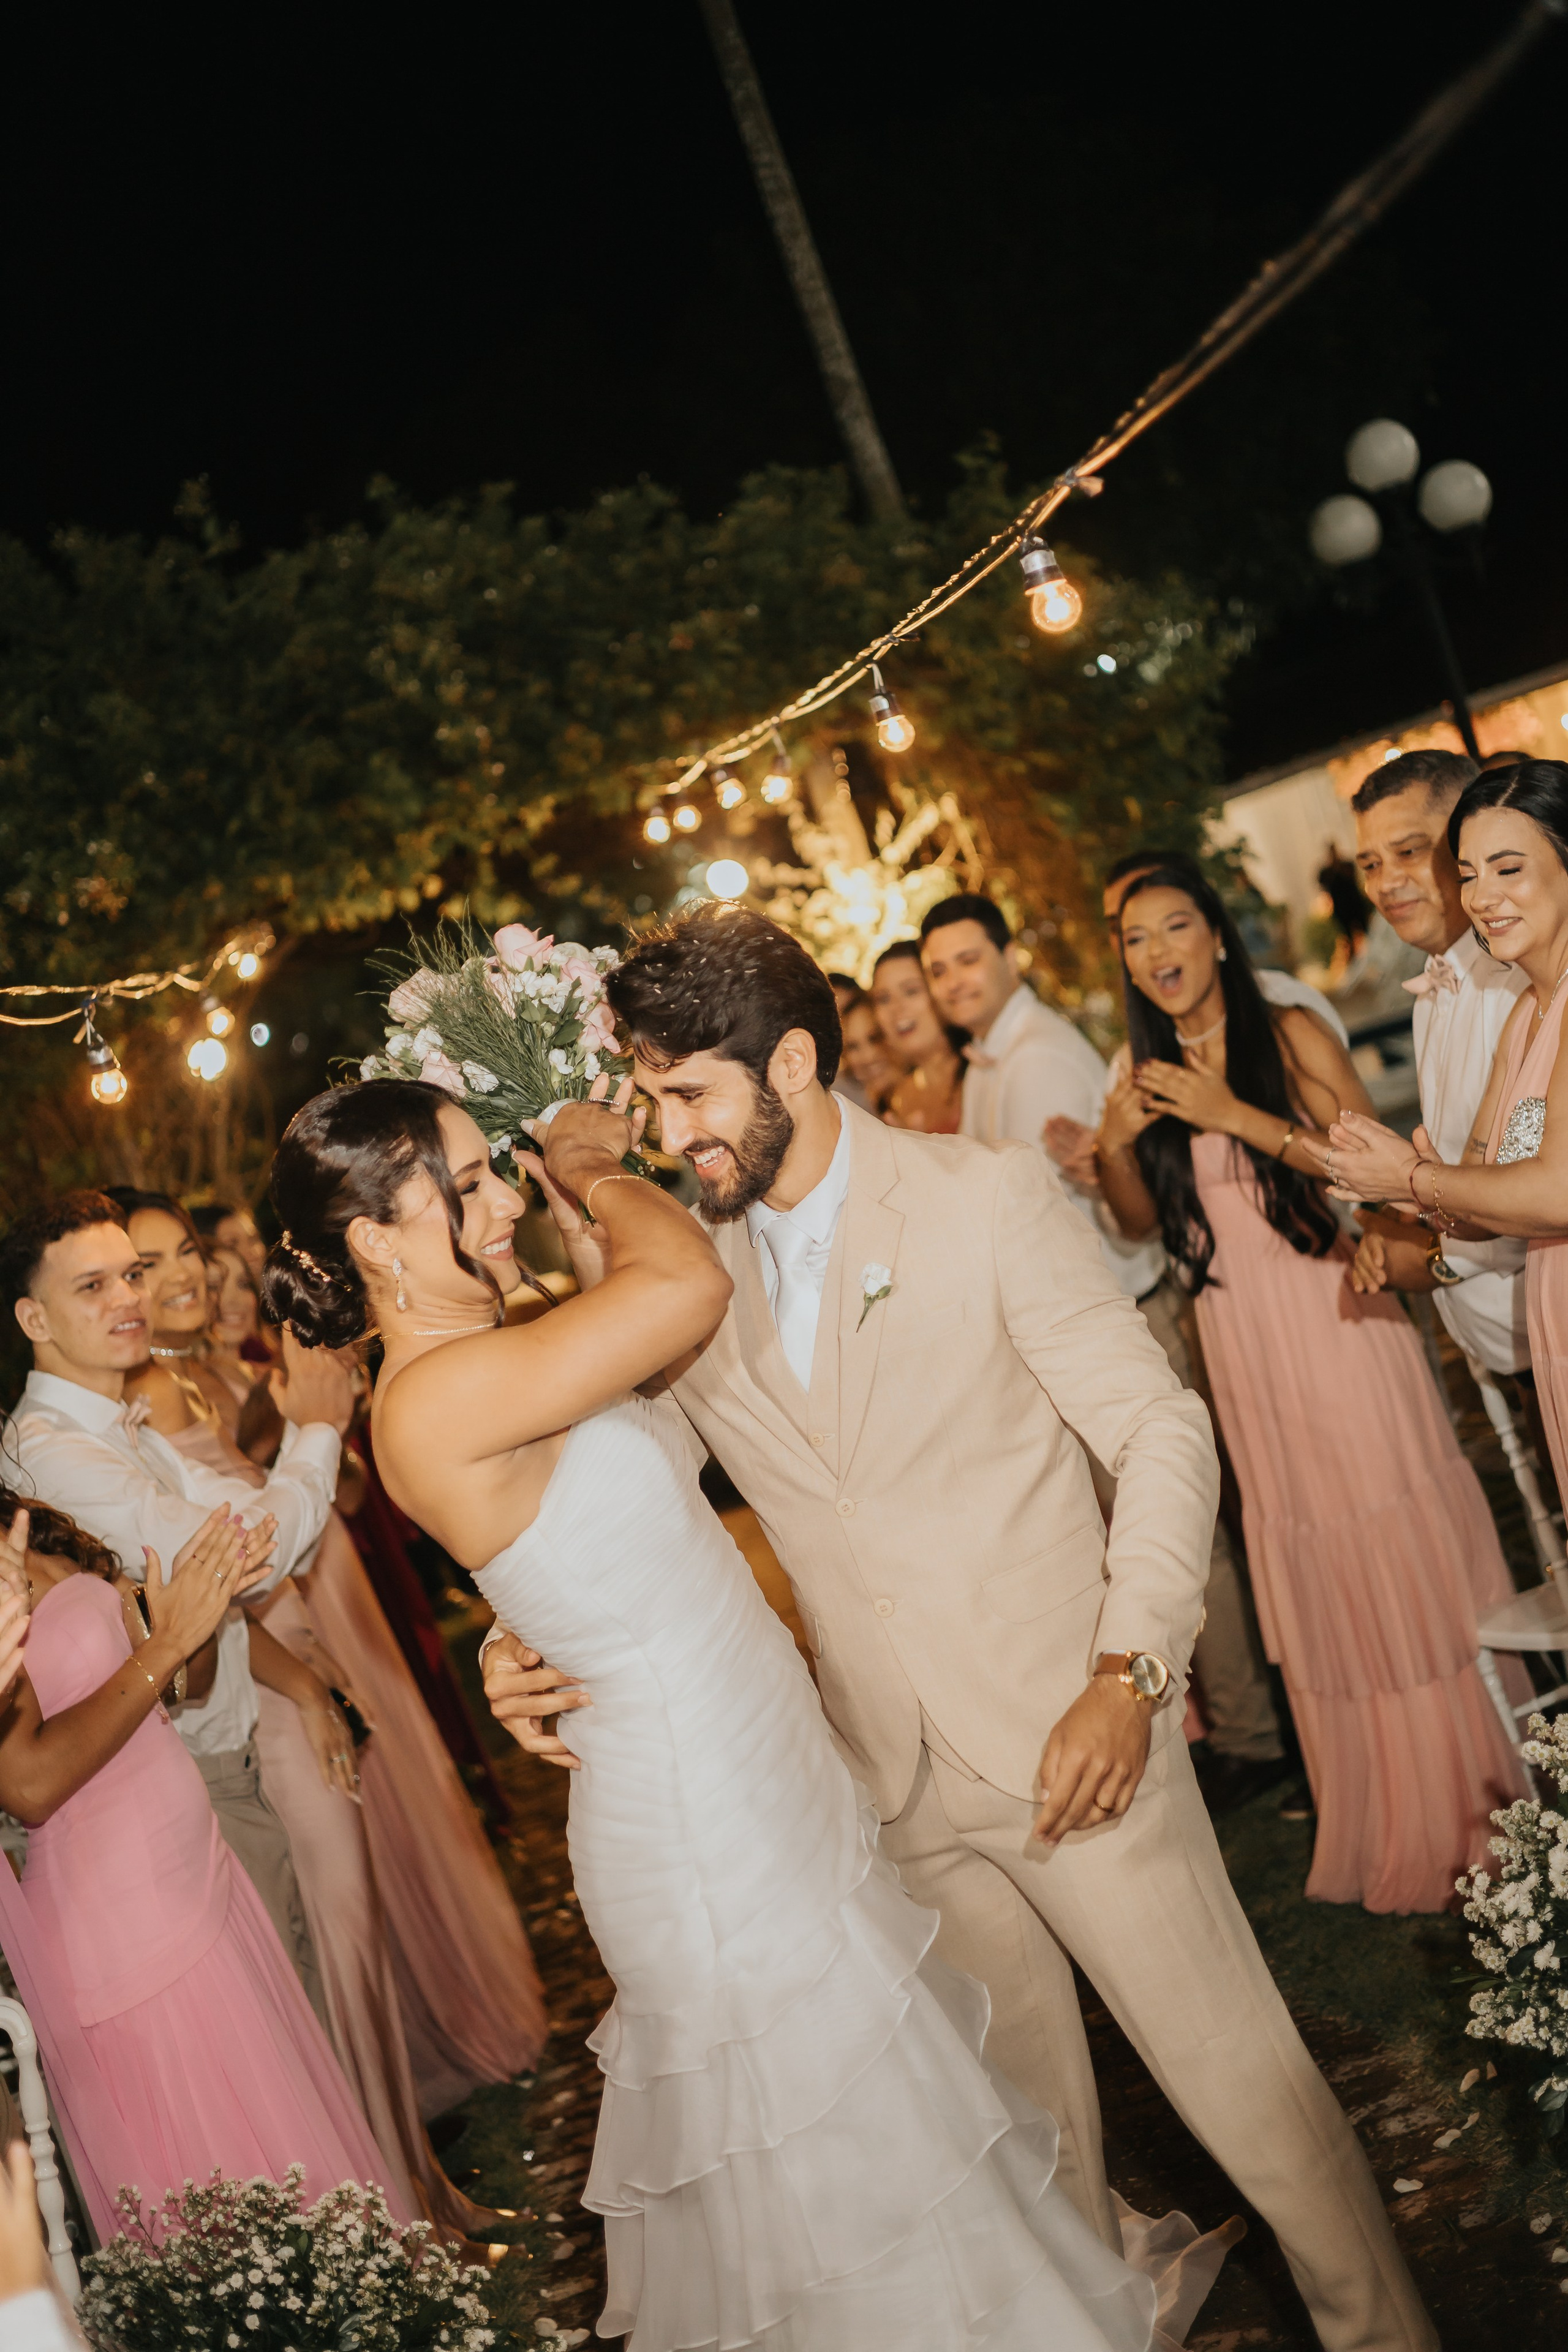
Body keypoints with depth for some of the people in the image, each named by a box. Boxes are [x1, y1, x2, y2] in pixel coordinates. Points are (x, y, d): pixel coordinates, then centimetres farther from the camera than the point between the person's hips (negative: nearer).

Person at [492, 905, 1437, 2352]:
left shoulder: (988, 1198, -11)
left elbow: (1162, 1433, -10)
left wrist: (1131, 1676, -20)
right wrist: (541, 1643, -12)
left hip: (1071, 1739, -3)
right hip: (898, 1786, 4)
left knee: (1240, 2076, 7)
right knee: (1026, 2098, 20)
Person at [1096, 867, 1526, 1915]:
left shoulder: (1292, 1036, -5)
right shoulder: (1154, 1073, 9)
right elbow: (1145, 1219, 13)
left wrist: (1240, 1117, -21)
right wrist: (1117, 1146, -6)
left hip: (1337, 1323, -4)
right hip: (1243, 1347, 5)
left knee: (1402, 1559, 2)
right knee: (1312, 1580, 12)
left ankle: (1470, 1803, 20)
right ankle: (1386, 1825, 26)